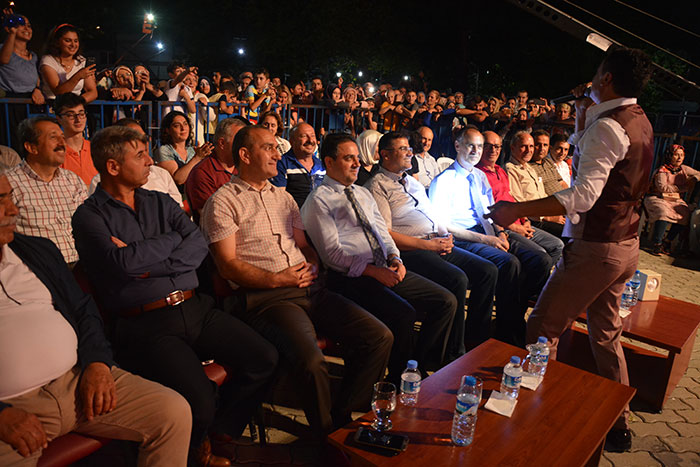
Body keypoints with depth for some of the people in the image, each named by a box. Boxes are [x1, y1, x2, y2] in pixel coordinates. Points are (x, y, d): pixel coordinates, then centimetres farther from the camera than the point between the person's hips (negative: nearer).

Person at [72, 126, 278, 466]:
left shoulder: (160, 202, 18)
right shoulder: (89, 217, 2)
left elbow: (199, 246, 2)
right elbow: (124, 264, -16)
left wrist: (144, 262, -9)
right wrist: (173, 239, -2)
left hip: (196, 308, 6)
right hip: (145, 324, -6)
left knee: (264, 358, -8)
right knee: (199, 402, -24)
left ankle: (222, 436, 15)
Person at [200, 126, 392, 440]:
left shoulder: (283, 196, 24)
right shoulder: (223, 202, 2)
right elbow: (228, 266, -6)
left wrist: (312, 266, 3)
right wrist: (279, 279, -12)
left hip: (309, 289, 7)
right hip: (263, 297, -7)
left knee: (379, 337, -8)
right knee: (311, 361, -32)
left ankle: (343, 419, 6)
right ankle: (327, 437, -3)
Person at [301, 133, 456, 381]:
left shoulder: (363, 194, 21)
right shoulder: (319, 200, -3)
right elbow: (332, 253, -11)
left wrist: (394, 258, 0)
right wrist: (373, 271, -17)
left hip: (386, 270, 8)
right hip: (351, 277, -8)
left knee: (446, 301, -4)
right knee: (404, 314, -29)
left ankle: (424, 367, 8)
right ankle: (400, 381, -6)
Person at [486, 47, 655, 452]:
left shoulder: (607, 126, -19)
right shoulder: (640, 122, 11)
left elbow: (583, 194, -30)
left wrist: (517, 210, -32)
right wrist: (585, 113, 15)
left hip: (595, 248, -10)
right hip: (626, 246, 10)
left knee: (543, 328, 0)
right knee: (606, 334, 19)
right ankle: (619, 426, 32)